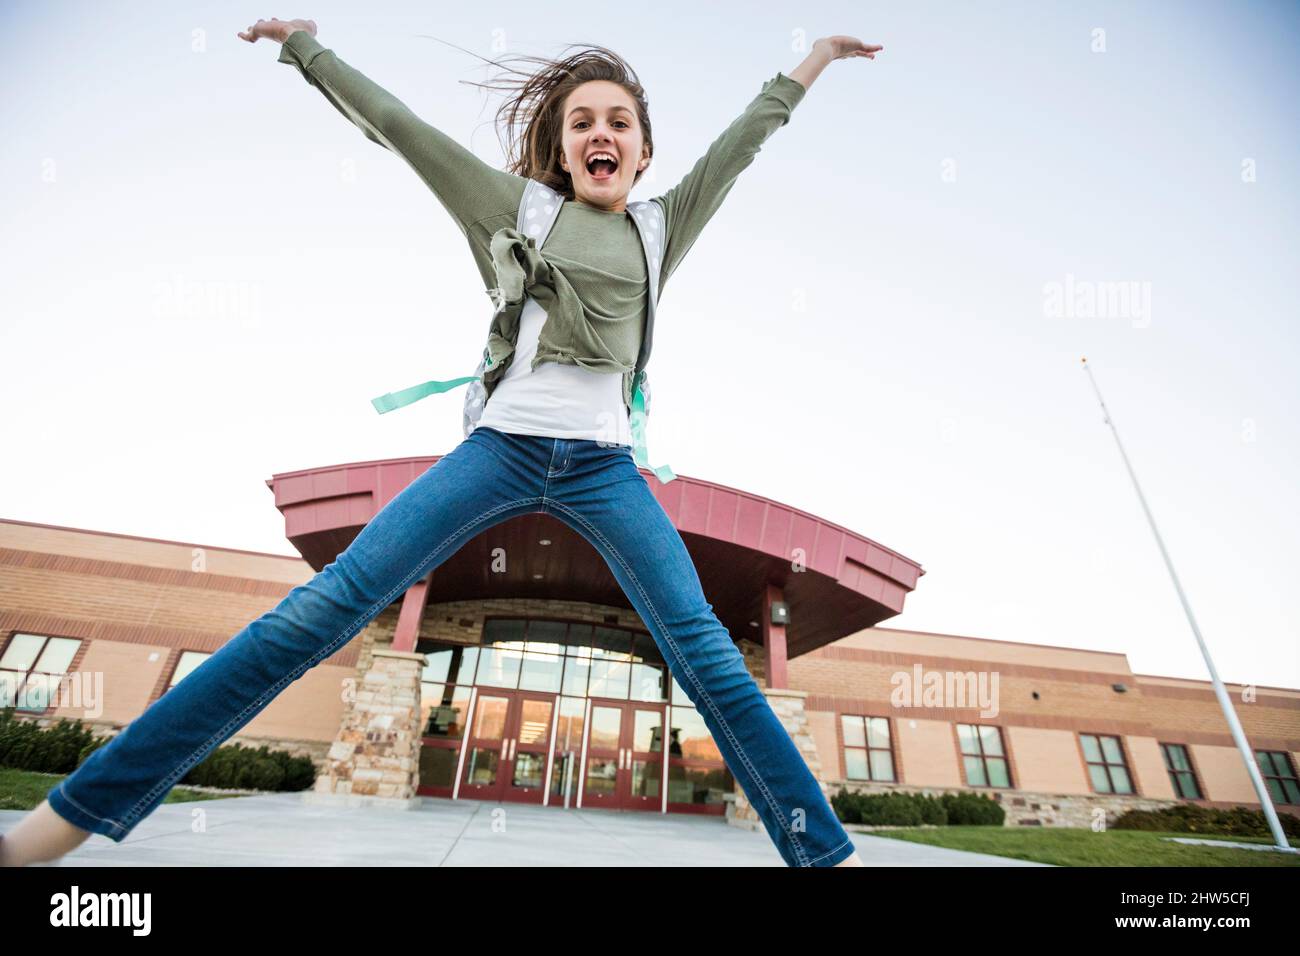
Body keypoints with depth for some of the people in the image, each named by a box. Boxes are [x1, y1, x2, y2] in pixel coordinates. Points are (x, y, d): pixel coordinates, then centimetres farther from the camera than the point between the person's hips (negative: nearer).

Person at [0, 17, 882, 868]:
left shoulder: (660, 227, 19)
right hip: (502, 448, 0)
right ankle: (83, 807, 5)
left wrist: (822, 53, 38)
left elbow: (743, 140, 28)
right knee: (321, 611, -9)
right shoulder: (518, 207, 16)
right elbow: (398, 125, 23)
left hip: (603, 468, 1)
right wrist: (304, 42, 31)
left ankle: (824, 849, 6)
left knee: (706, 651, -9)